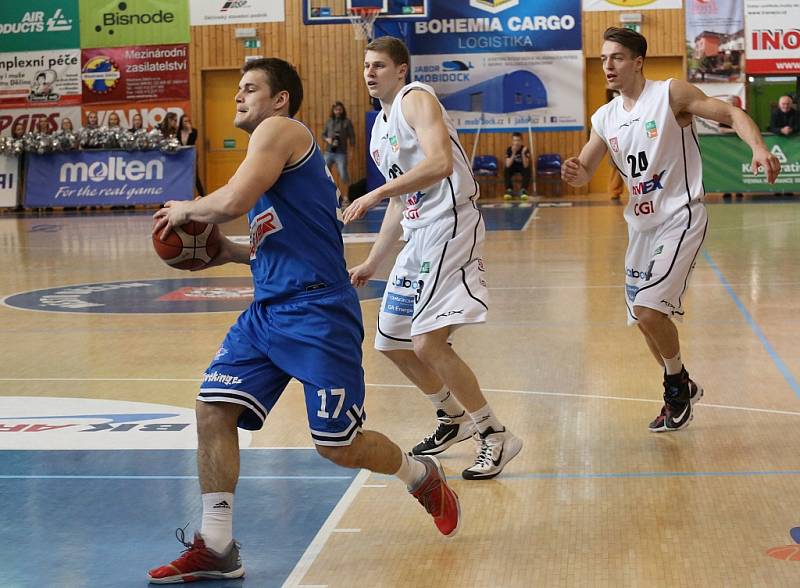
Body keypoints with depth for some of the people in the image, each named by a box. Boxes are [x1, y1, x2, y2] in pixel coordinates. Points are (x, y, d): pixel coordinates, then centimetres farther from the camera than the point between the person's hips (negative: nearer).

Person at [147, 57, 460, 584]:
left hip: (318, 312, -9)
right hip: (268, 309, 9)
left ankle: (424, 477, 28)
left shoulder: (280, 129, -6)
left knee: (339, 445, -1)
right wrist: (229, 253, 16)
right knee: (213, 410, -5)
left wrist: (185, 210, -1)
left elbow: (234, 201, -21)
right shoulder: (272, 148, 24)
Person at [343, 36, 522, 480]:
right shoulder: (381, 127, 20)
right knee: (393, 342, 15)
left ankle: (496, 436, -6)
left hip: (450, 225, -10)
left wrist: (376, 194, -28)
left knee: (428, 341, -19)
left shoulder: (416, 99, -8)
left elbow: (440, 164, -25)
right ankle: (453, 418, 34)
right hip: (418, 235, 10)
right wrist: (372, 262, 25)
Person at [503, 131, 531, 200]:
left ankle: (523, 190, -23)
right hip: (513, 167, 1)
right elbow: (508, 165, -29)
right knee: (506, 170, -30)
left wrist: (523, 154, -43)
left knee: (527, 171, -33)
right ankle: (509, 190, -21)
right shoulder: (509, 150, -19)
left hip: (522, 167, -1)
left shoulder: (525, 150, -22)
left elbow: (526, 166, -31)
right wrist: (513, 154, -40)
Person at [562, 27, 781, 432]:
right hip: (641, 226, 7)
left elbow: (731, 113, -12)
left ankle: (676, 382, 7)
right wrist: (574, 173, -14)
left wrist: (758, 148, -30)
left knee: (649, 309, -20)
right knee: (644, 318, 13)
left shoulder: (670, 94, -10)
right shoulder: (605, 118, 7)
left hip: (680, 219, -7)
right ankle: (681, 390, 35)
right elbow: (584, 172, 11)